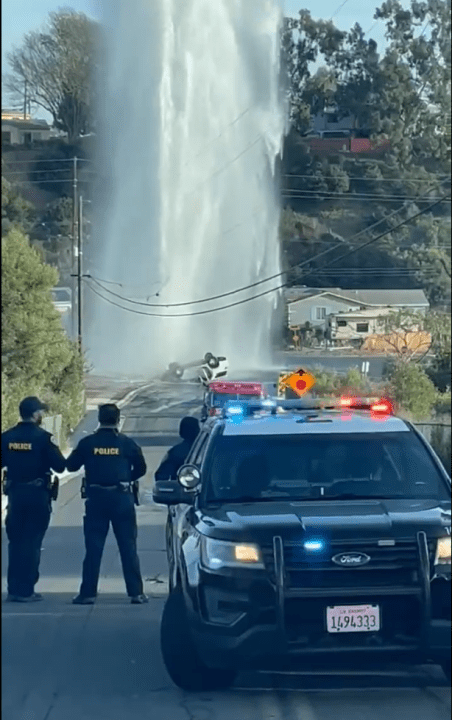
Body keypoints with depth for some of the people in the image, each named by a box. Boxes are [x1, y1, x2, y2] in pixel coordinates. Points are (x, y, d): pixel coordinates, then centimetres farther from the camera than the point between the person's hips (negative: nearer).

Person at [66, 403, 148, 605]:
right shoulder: (126, 443, -3)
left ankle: (88, 593, 3)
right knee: (128, 547, 5)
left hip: (95, 498, 0)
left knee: (93, 548, 5)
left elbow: (71, 465, 4)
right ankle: (136, 592, 5)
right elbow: (141, 468, 3)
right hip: (122, 498, 0)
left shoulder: (87, 443, -3)